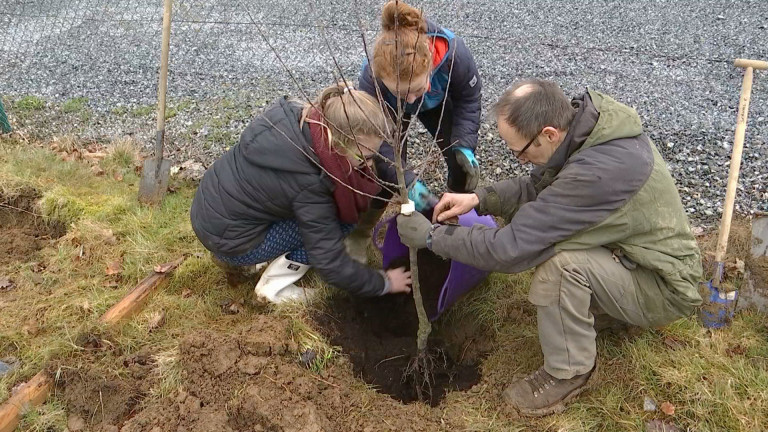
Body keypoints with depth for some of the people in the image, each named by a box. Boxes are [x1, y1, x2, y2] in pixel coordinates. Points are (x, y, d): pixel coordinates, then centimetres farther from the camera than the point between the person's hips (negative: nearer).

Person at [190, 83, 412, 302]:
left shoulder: (295, 117, -13)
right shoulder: (309, 184, -32)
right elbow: (331, 264, -23)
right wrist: (383, 283, -8)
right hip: (227, 238, -8)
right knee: (340, 217, -12)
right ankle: (273, 287, 3)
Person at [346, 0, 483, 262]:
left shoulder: (453, 53, -42)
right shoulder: (371, 79, -44)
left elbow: (468, 99, -20)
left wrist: (465, 145, -32)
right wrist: (408, 183, -44)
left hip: (438, 102, 2)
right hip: (389, 113, -1)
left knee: (463, 161, -8)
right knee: (385, 174, -14)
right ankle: (359, 234, 11)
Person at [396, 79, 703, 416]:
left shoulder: (600, 171, -37)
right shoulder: (582, 120, -11)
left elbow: (511, 249, -33)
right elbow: (537, 187, 5)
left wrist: (432, 236, -21)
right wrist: (479, 198, -11)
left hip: (665, 287, -8)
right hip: (634, 250, 9)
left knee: (561, 259, -31)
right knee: (528, 212, 1)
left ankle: (568, 373, -8)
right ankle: (598, 303, 14)